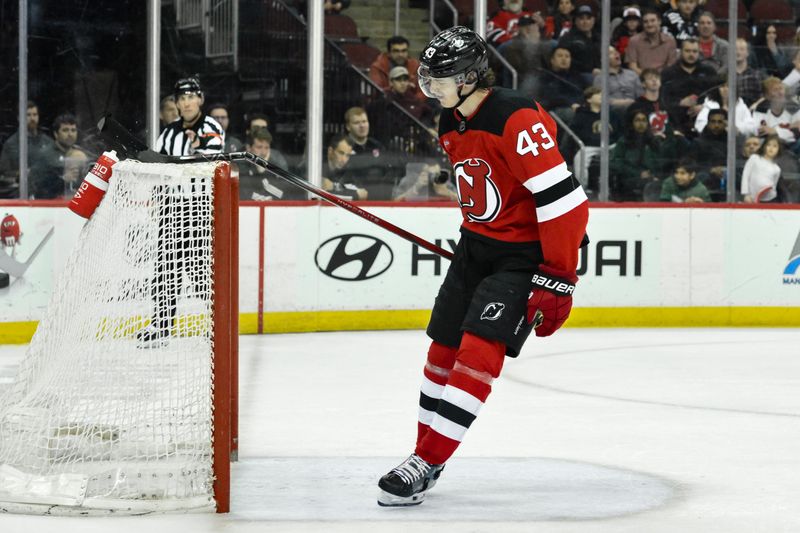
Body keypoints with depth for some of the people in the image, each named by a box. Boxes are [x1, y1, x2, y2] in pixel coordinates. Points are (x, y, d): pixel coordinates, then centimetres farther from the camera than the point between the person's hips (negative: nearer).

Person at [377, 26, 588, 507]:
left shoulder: (517, 120, -24)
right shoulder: (451, 127, 5)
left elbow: (562, 198, -26)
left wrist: (557, 279, -25)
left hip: (526, 250, -9)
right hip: (477, 245, 9)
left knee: (481, 348, -17)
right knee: (444, 346, 9)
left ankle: (428, 463, -14)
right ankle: (425, 454, 22)